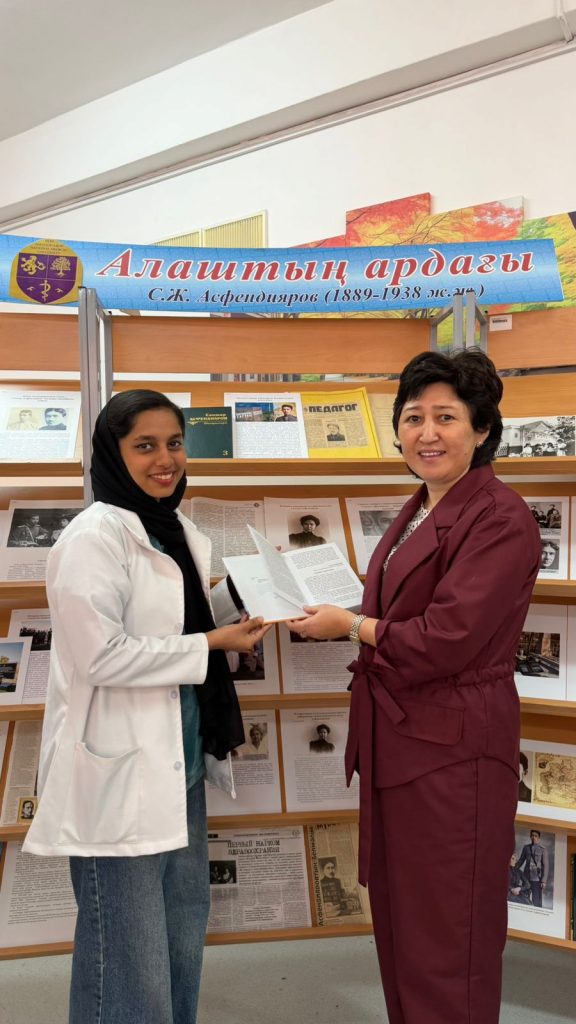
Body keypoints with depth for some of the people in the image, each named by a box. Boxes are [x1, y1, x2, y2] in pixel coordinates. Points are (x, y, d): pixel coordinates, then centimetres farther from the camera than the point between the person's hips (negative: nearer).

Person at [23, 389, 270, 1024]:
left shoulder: (177, 531, 9)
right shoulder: (95, 537, -18)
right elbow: (101, 656, -23)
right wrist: (213, 644, -18)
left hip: (178, 762, 9)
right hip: (119, 774, -9)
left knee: (185, 929, 23)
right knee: (128, 954, 7)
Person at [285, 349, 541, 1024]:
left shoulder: (501, 520, -18)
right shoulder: (419, 511, 11)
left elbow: (445, 638, -23)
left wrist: (349, 626, -10)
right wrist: (335, 619, 1)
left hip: (451, 752, -9)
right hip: (398, 741, 9)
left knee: (445, 935, 7)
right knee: (398, 917, 22)